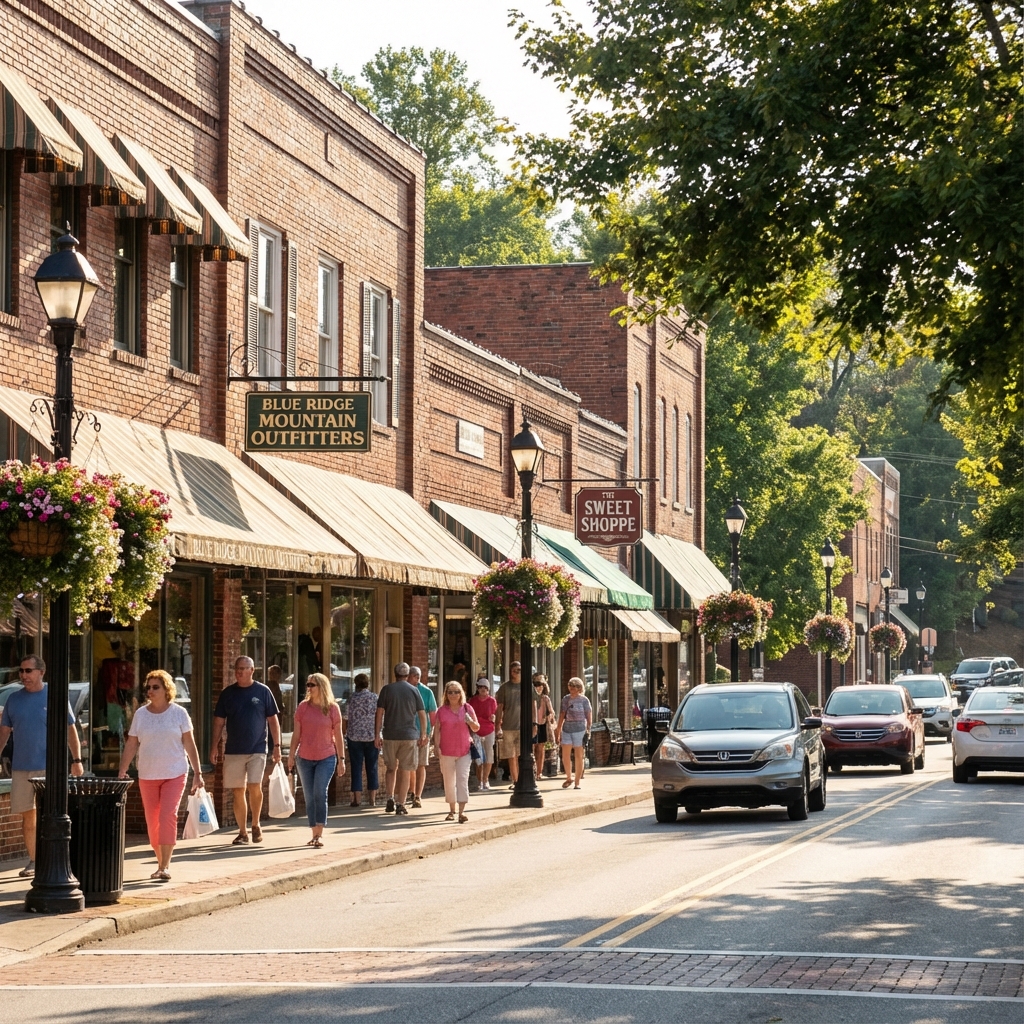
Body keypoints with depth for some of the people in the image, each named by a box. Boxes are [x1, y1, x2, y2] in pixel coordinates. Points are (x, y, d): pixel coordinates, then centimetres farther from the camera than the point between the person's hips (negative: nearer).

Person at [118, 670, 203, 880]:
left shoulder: (179, 713, -1)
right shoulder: (140, 714, 5)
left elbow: (189, 744, 0)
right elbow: (131, 745, 6)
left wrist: (197, 773, -3)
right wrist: (122, 771, -3)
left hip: (174, 774, -3)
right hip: (147, 776, 3)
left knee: (167, 817, -15)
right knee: (152, 822, 5)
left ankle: (165, 867, -15)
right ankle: (161, 864, 19)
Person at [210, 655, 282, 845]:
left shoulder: (262, 691, 1)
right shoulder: (227, 693, 7)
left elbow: (273, 720, 4)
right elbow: (219, 721, 10)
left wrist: (277, 745, -1)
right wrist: (215, 746, 3)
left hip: (257, 749, -2)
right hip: (233, 750, 2)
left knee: (254, 787, -15)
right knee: (238, 792, 3)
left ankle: (256, 825, 6)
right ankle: (242, 832, 12)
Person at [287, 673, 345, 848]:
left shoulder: (333, 708, -2)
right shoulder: (303, 708, 3)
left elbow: (338, 735, 2)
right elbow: (296, 734, 7)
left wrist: (341, 759, 2)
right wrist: (291, 755, 3)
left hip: (326, 758, -3)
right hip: (304, 759, 3)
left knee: (320, 794, -15)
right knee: (309, 798, 5)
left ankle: (319, 835, -16)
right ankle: (315, 834, 13)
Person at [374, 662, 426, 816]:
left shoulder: (387, 690, 1)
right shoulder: (414, 691, 2)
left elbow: (379, 713, -3)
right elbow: (422, 714, 2)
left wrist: (377, 735, 0)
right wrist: (423, 734, 10)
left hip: (390, 735, 0)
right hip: (409, 735, 0)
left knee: (391, 768, 16)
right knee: (404, 771, 4)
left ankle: (390, 799, 5)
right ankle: (401, 805, 4)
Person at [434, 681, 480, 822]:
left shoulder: (467, 708, 5)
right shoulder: (442, 710, 4)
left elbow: (476, 728, 9)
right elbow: (438, 730, 3)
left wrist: (470, 721, -12)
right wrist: (437, 747, -8)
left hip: (464, 751, -1)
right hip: (447, 751, 1)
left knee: (463, 779, -9)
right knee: (449, 781, 7)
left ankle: (462, 811, -12)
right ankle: (451, 811, 17)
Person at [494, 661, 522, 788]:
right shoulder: (505, 687, 4)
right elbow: (499, 708, 4)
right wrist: (498, 726, -2)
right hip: (508, 726, 0)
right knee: (511, 757, 4)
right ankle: (515, 781, 12)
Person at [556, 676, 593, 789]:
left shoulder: (584, 700, -1)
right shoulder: (566, 699, 11)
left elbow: (589, 716, 0)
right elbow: (562, 716, 14)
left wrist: (588, 729, -10)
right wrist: (558, 732, 12)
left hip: (579, 730, -4)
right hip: (566, 729, 4)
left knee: (578, 756, 0)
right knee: (565, 756, 3)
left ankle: (577, 782, 6)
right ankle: (569, 778, 23)